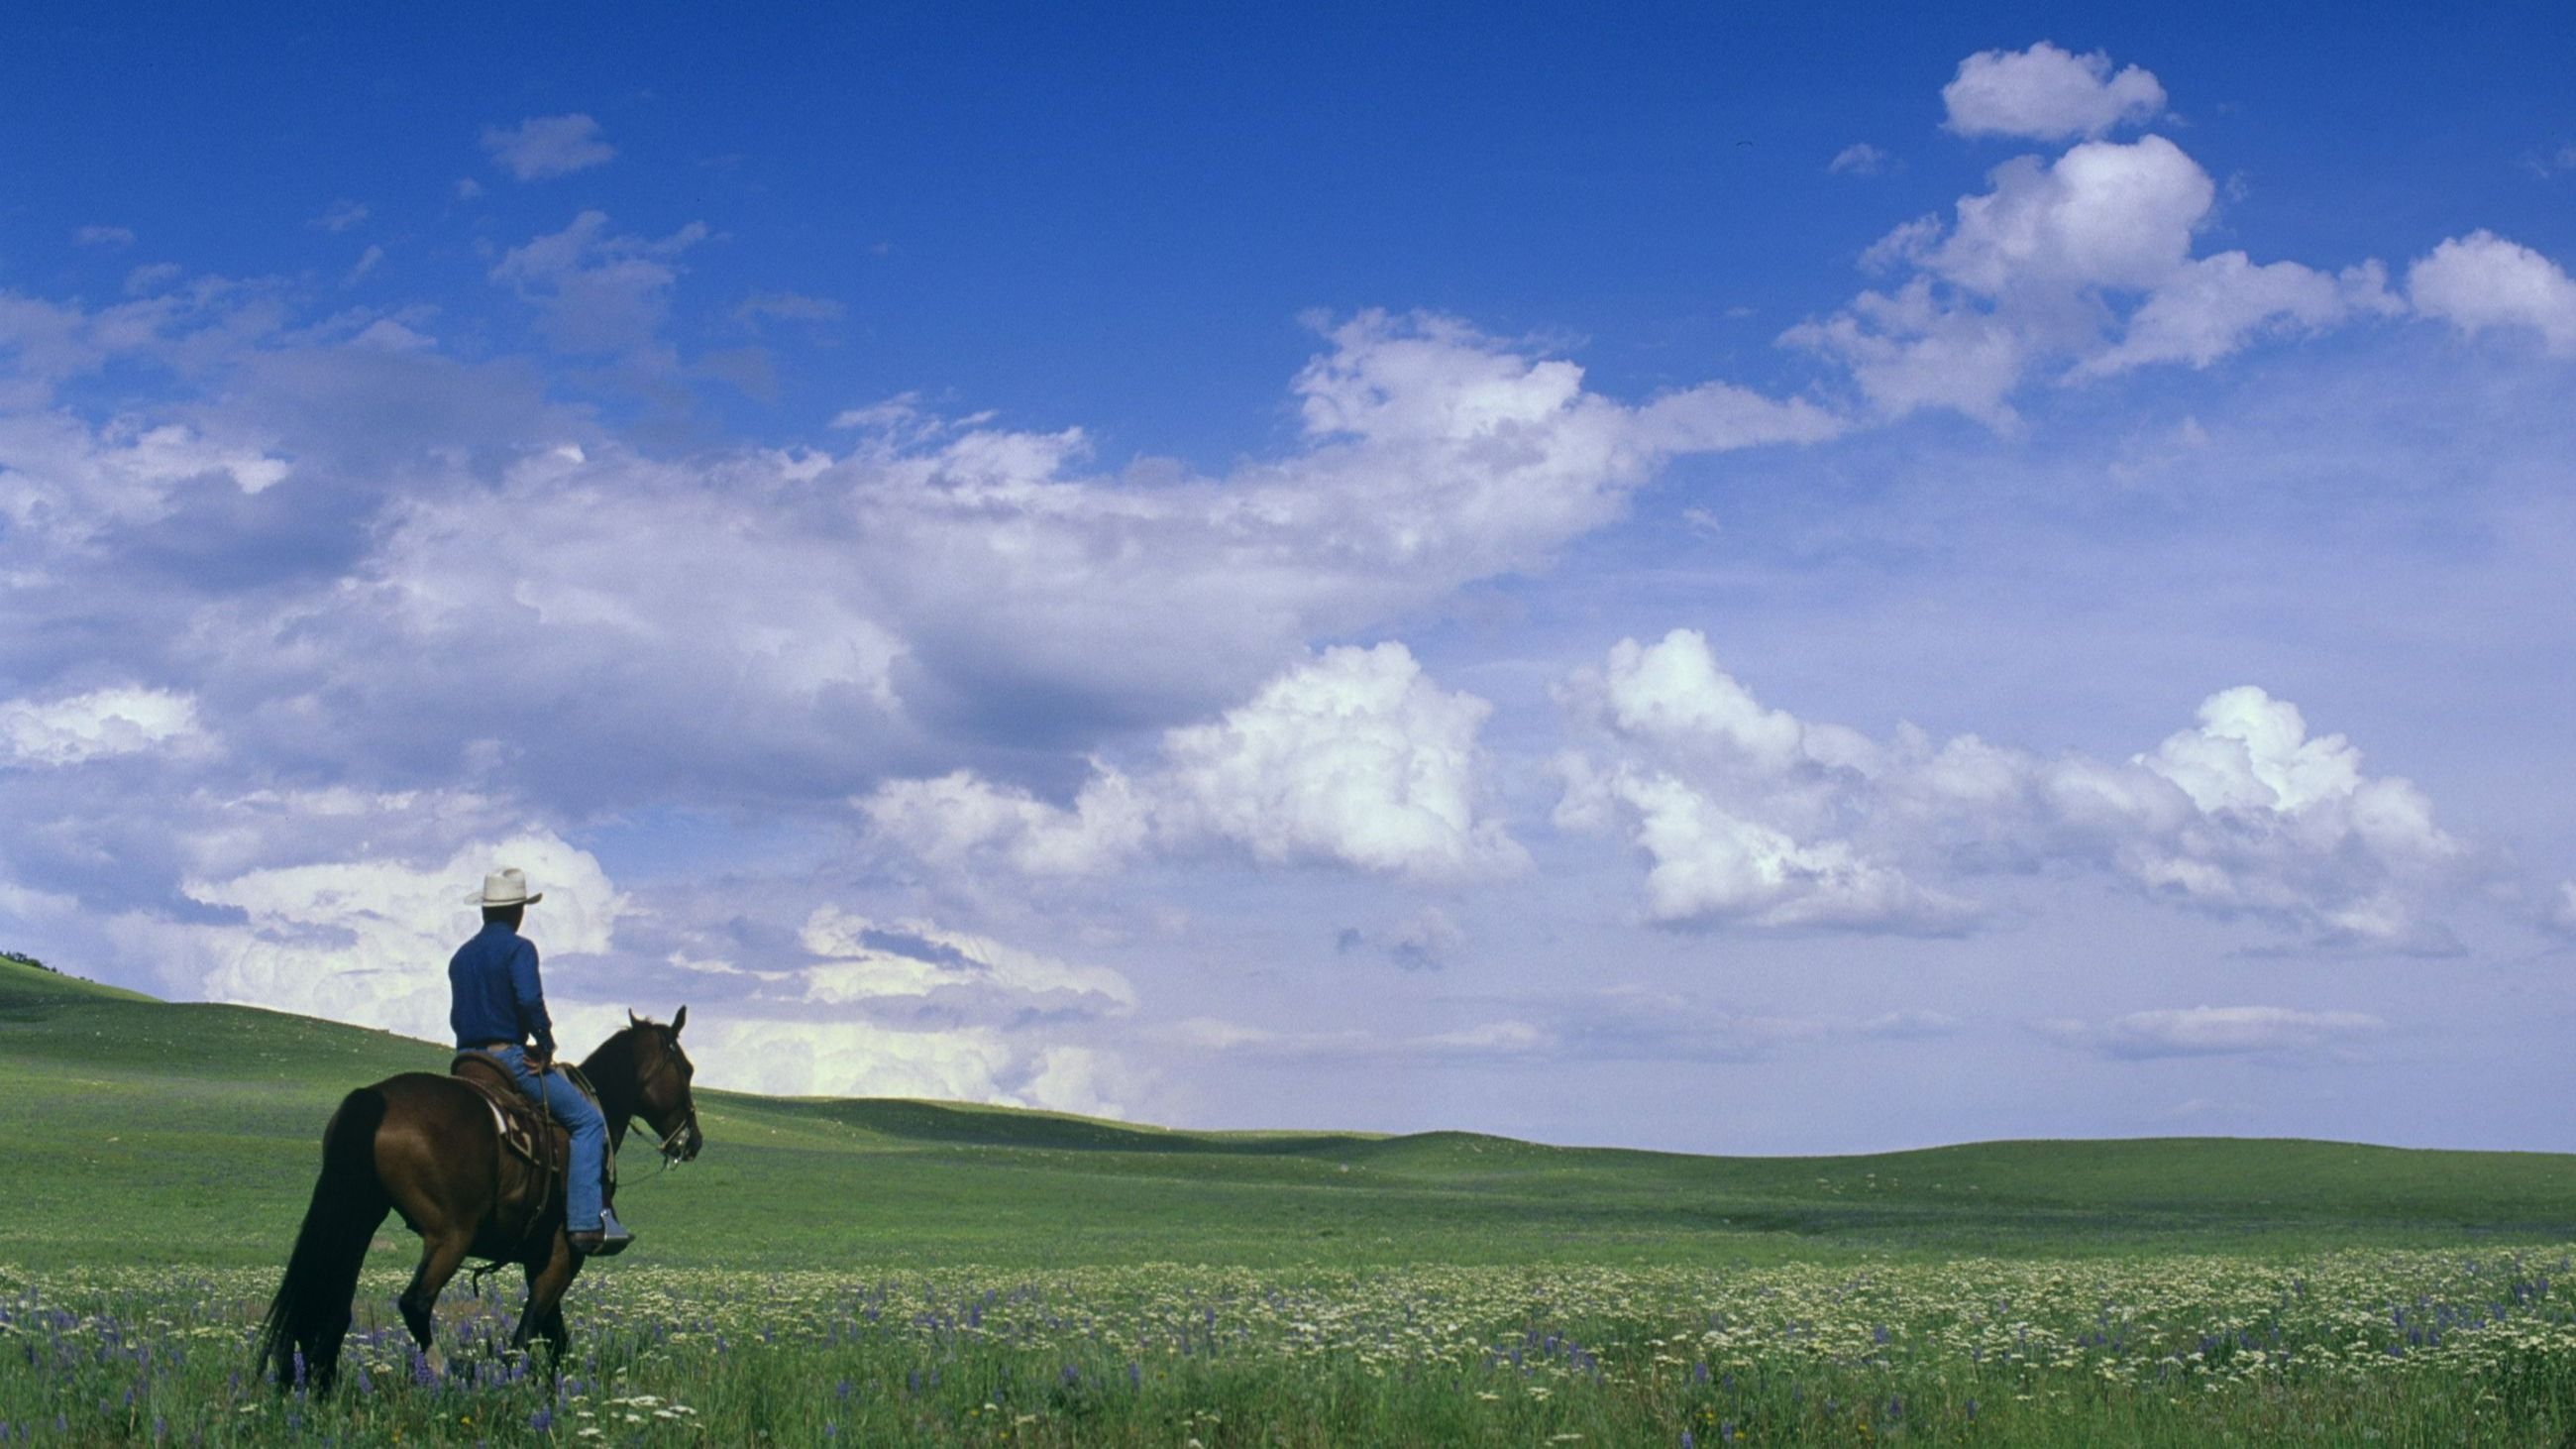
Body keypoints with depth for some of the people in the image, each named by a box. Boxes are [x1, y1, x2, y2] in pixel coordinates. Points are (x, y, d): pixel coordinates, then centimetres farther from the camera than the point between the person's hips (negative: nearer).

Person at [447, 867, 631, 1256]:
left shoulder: (461, 956, 16)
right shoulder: (518, 948, -8)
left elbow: (457, 1018, 19)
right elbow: (530, 1001, -23)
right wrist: (546, 1042, -11)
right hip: (509, 1058, -8)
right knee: (587, 1120, -6)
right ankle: (586, 1222, -18)